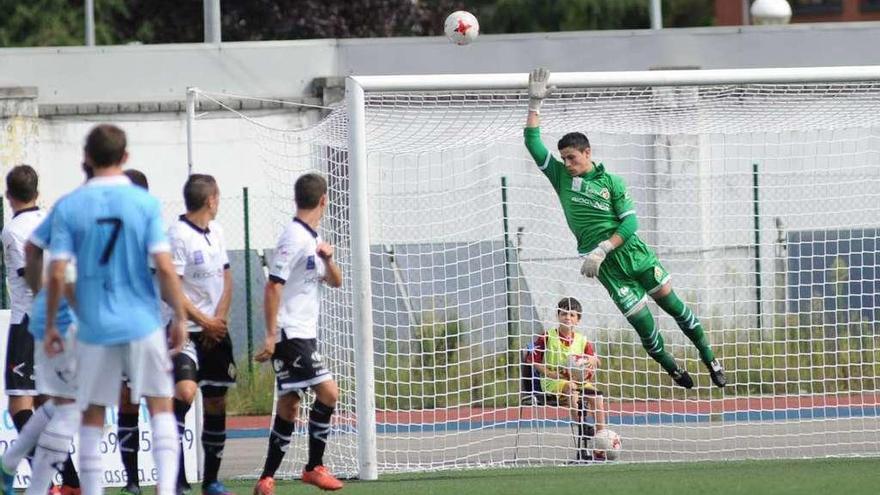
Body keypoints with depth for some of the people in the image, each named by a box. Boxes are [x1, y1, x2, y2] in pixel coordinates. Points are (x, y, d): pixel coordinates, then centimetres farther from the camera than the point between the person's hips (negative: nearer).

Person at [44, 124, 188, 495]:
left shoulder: (68, 207, -2)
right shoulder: (145, 203, -5)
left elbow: (56, 273, -5)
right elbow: (164, 267, -8)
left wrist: (50, 326, 5)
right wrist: (180, 318, 1)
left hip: (94, 326, 1)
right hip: (142, 323, -1)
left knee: (92, 416, 10)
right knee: (160, 406, 9)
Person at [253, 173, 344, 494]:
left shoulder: (312, 239, 15)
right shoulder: (295, 238, -13)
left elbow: (335, 282, 18)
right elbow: (273, 286, -17)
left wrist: (328, 258, -4)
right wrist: (271, 336, -20)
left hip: (304, 335, 9)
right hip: (290, 334, -9)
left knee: (288, 407, 7)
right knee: (328, 392, -15)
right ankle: (314, 467, -7)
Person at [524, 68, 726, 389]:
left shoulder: (611, 182, 0)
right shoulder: (561, 177, 5)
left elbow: (630, 223, -6)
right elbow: (533, 144, 0)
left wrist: (604, 248, -18)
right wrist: (535, 103, -6)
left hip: (631, 251, 0)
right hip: (606, 266, 0)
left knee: (670, 301, 2)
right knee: (641, 320, -5)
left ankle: (709, 358, 14)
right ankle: (674, 370, 12)